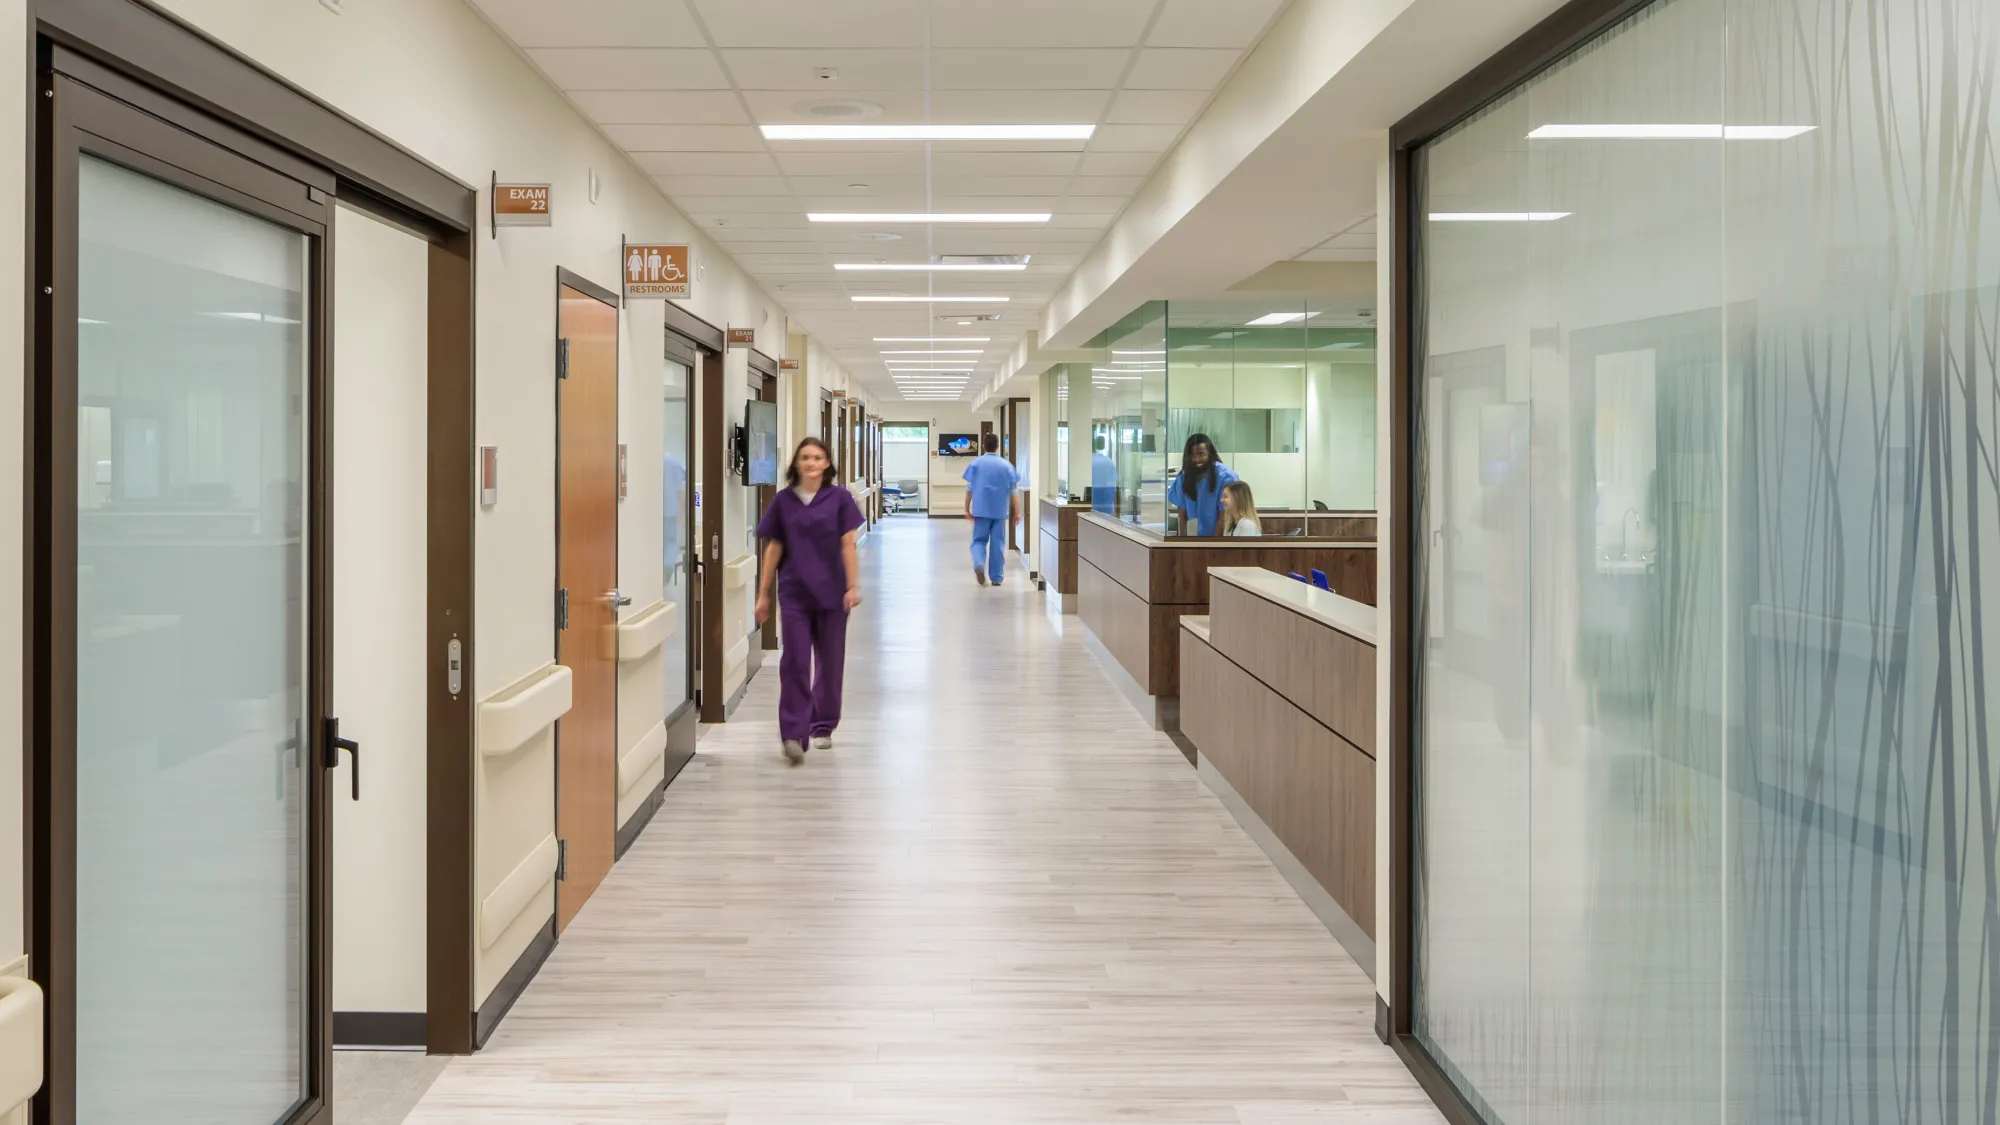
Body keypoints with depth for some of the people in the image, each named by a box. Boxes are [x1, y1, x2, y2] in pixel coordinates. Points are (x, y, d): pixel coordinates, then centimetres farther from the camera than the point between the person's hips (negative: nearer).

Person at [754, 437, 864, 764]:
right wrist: (763, 594, 6)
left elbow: (848, 545, -1)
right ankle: (793, 733, -9)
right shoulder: (783, 501, 3)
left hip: (831, 592, 0)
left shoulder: (839, 498, 0)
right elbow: (774, 548, 7)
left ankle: (822, 727, 27)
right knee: (795, 662, -8)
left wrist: (853, 586, -8)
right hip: (794, 593, 0)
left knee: (829, 662, 10)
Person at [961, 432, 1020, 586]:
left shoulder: (976, 464, 0)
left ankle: (979, 564, -18)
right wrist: (1017, 512, 6)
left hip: (981, 510, -1)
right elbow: (1014, 491, 2)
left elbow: (969, 489, 1)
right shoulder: (1007, 465, 2)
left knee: (979, 540, 9)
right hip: (1000, 511, 1)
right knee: (998, 543, 7)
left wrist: (967, 509, 9)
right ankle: (997, 578, 9)